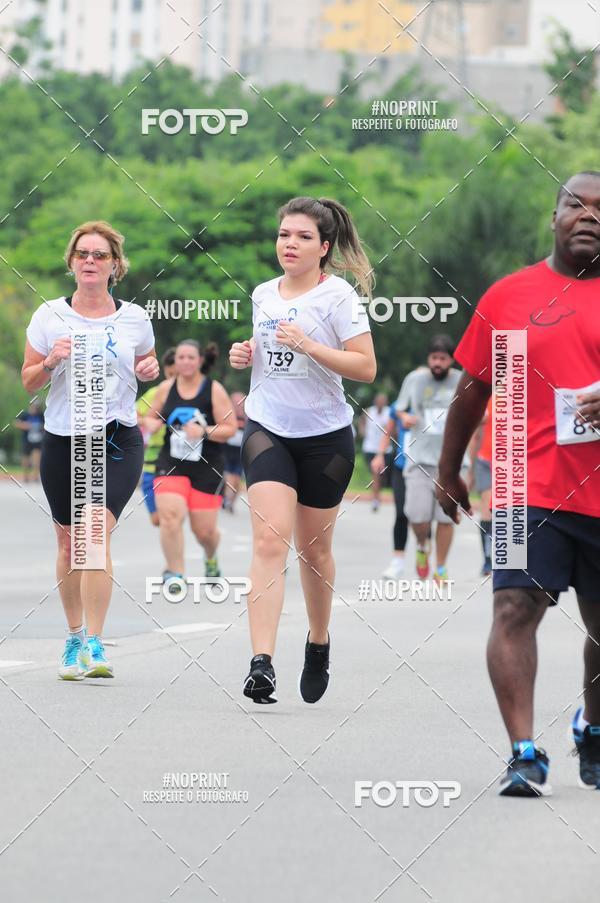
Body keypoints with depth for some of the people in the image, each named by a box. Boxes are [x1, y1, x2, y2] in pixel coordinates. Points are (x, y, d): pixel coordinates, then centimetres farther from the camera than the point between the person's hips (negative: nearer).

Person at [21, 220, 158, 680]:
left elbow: (146, 361, 20)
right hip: (63, 439, 2)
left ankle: (94, 645, -22)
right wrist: (51, 361, -14)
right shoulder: (50, 315, 2)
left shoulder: (134, 318, 3)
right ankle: (75, 636, 28)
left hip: (118, 439, -2)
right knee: (69, 541, 10)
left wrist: (151, 367, -2)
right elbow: (29, 381, 6)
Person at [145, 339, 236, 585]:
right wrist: (152, 424, -8)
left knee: (204, 529, 4)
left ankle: (211, 558, 40)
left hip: (206, 467, -1)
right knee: (170, 515, -21)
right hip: (171, 463, 1)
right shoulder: (166, 388, 3)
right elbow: (150, 417, 16)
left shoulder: (214, 390, -5)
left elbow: (230, 428, -6)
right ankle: (174, 573, -9)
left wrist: (204, 432, -22)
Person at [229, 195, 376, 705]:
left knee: (314, 548, 10)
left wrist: (310, 346, -22)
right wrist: (244, 356, 4)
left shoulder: (338, 295, -7)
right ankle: (262, 663, -24)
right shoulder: (263, 295, 9)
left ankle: (319, 642, 37)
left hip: (325, 437, -2)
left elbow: (366, 368, -12)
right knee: (270, 539, -15)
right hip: (267, 429, 2)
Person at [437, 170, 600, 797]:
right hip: (529, 486, -1)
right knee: (515, 608, -15)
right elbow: (472, 391, 14)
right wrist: (448, 473, 17)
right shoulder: (509, 296, 6)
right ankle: (525, 756, -15)